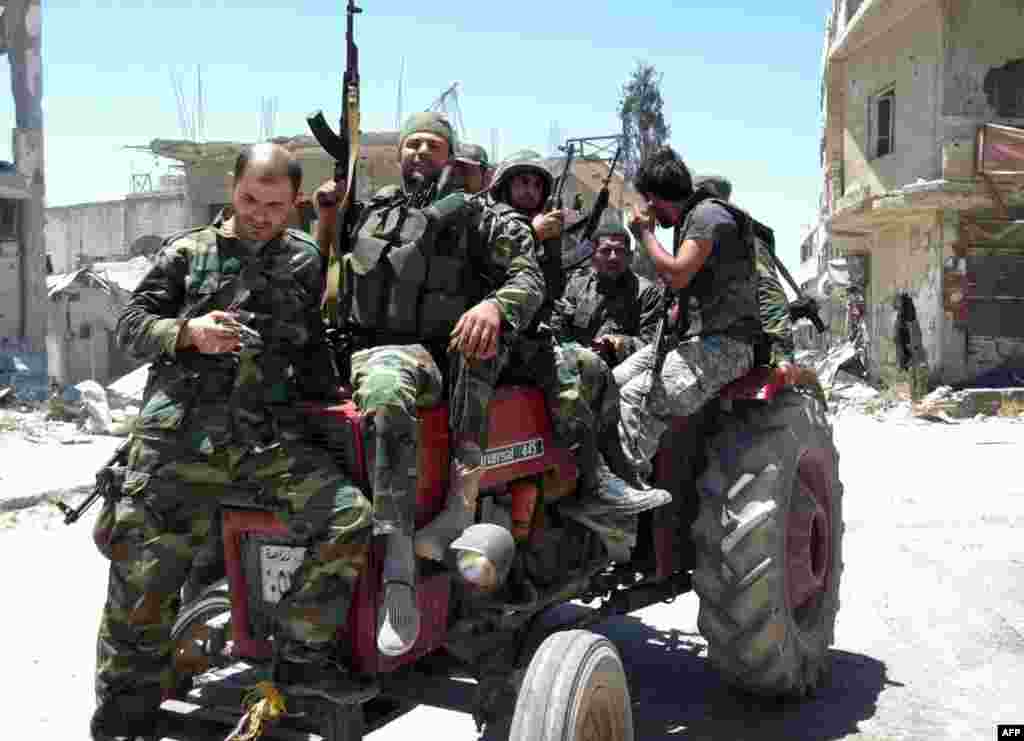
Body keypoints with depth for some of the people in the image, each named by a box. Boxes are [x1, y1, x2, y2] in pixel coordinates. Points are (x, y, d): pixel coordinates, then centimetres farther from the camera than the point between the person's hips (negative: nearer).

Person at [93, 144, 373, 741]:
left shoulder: (305, 262, 18)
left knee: (350, 518, -16)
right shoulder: (189, 251, 11)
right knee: (144, 576, -6)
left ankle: (300, 655, 1)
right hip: (179, 439, -2)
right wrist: (188, 332, -11)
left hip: (269, 441, 2)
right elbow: (131, 325, 8)